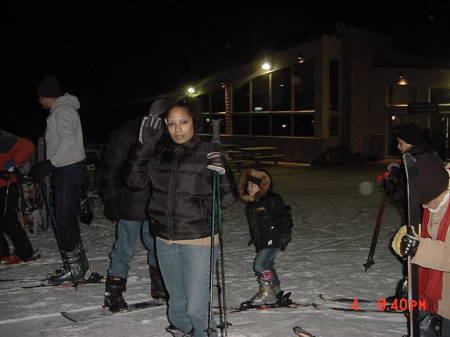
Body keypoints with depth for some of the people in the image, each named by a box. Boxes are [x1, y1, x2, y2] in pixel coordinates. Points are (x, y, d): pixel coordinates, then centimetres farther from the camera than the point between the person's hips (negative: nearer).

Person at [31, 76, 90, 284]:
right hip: (66, 168, 11)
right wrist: (47, 164, 18)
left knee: (63, 219, -9)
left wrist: (50, 163, -23)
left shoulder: (62, 109, -11)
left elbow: (68, 140, -22)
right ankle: (78, 263, 21)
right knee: (68, 218, 13)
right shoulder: (62, 109, 21)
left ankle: (74, 267, -3)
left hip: (68, 170, -11)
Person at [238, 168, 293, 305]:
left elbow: (286, 216, -12)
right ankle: (275, 290, 29)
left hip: (273, 239, -8)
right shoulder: (249, 202, 11)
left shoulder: (271, 199, -13)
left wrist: (284, 236, -15)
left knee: (260, 264, -15)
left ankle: (267, 292, -3)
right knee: (267, 265, 14)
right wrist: (253, 237, 23)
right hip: (261, 241, 8)